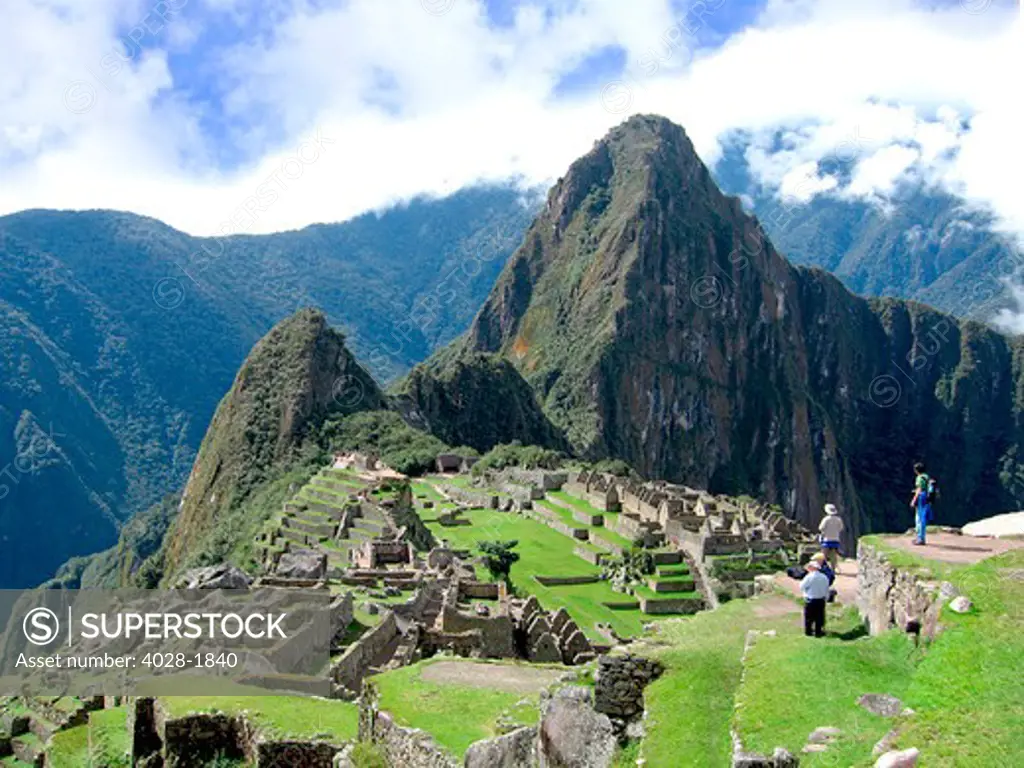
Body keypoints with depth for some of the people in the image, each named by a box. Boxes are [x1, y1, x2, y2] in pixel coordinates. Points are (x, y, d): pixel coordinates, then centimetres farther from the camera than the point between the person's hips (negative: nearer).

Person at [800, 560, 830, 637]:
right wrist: (826, 598, 15)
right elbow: (826, 590, 4)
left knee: (809, 616, 12)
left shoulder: (809, 577, -17)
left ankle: (808, 631, 21)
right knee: (819, 616, 12)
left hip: (810, 600, -3)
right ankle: (818, 632, 17)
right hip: (821, 600, 3)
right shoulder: (824, 577, -5)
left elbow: (802, 587, -9)